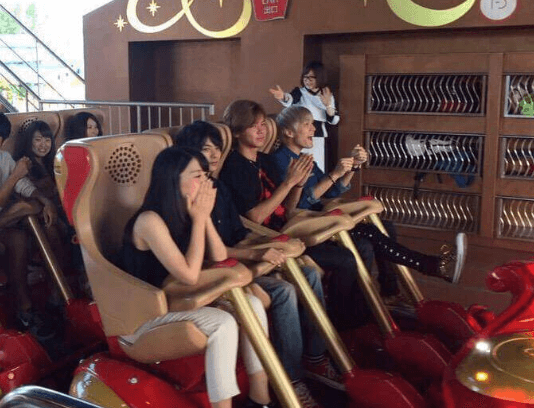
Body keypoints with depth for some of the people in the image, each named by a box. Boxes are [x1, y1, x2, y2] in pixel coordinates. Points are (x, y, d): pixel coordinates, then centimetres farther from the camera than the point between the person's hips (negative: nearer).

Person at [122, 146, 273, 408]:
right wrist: (199, 218, -20)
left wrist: (204, 216, -12)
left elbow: (220, 259, 0)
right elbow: (189, 275, -25)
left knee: (251, 304, -8)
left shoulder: (185, 214, 1)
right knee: (222, 323, -28)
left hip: (177, 300, 8)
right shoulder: (150, 220, -24)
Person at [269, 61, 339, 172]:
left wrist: (328, 104, -12)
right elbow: (291, 100, -25)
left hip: (319, 139, 3)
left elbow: (334, 120, 3)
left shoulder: (328, 96, 9)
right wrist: (283, 97, -48)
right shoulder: (299, 92, -1)